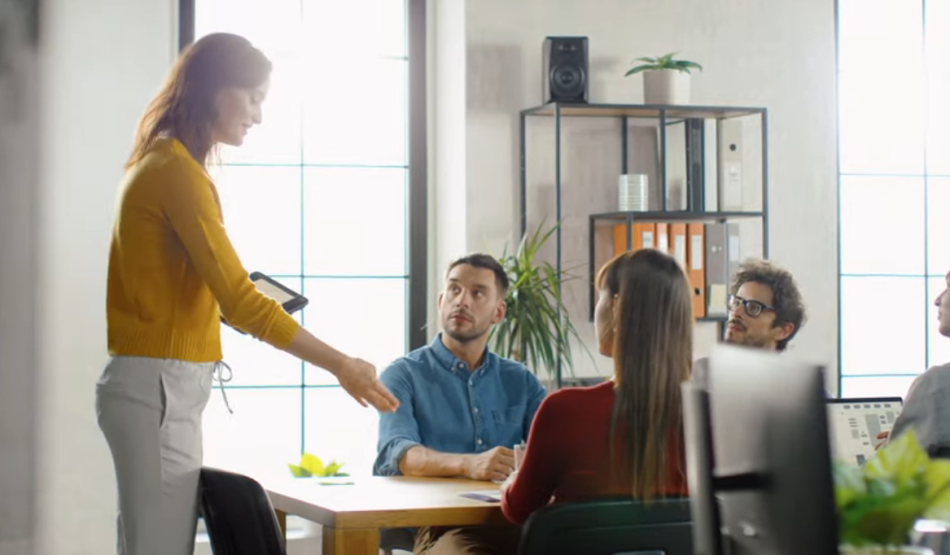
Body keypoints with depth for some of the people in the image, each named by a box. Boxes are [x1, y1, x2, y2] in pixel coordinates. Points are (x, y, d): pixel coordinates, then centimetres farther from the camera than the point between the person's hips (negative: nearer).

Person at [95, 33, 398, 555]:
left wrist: (243, 297, 11)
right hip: (159, 389, -10)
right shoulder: (178, 170, -15)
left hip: (151, 384, 10)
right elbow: (239, 302, -20)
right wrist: (342, 365, -15)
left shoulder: (157, 162, 14)